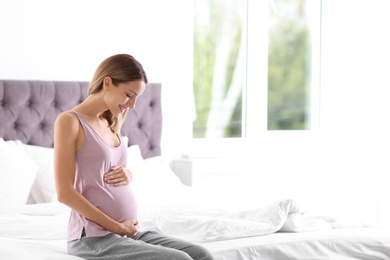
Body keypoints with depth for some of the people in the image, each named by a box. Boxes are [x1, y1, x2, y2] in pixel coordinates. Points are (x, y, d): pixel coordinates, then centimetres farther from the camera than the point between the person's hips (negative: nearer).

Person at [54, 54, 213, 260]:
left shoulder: (110, 123, 16)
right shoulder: (69, 121, -9)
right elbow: (64, 192, -15)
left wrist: (127, 175, 3)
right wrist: (117, 227, -15)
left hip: (129, 233, 8)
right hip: (95, 237, -8)